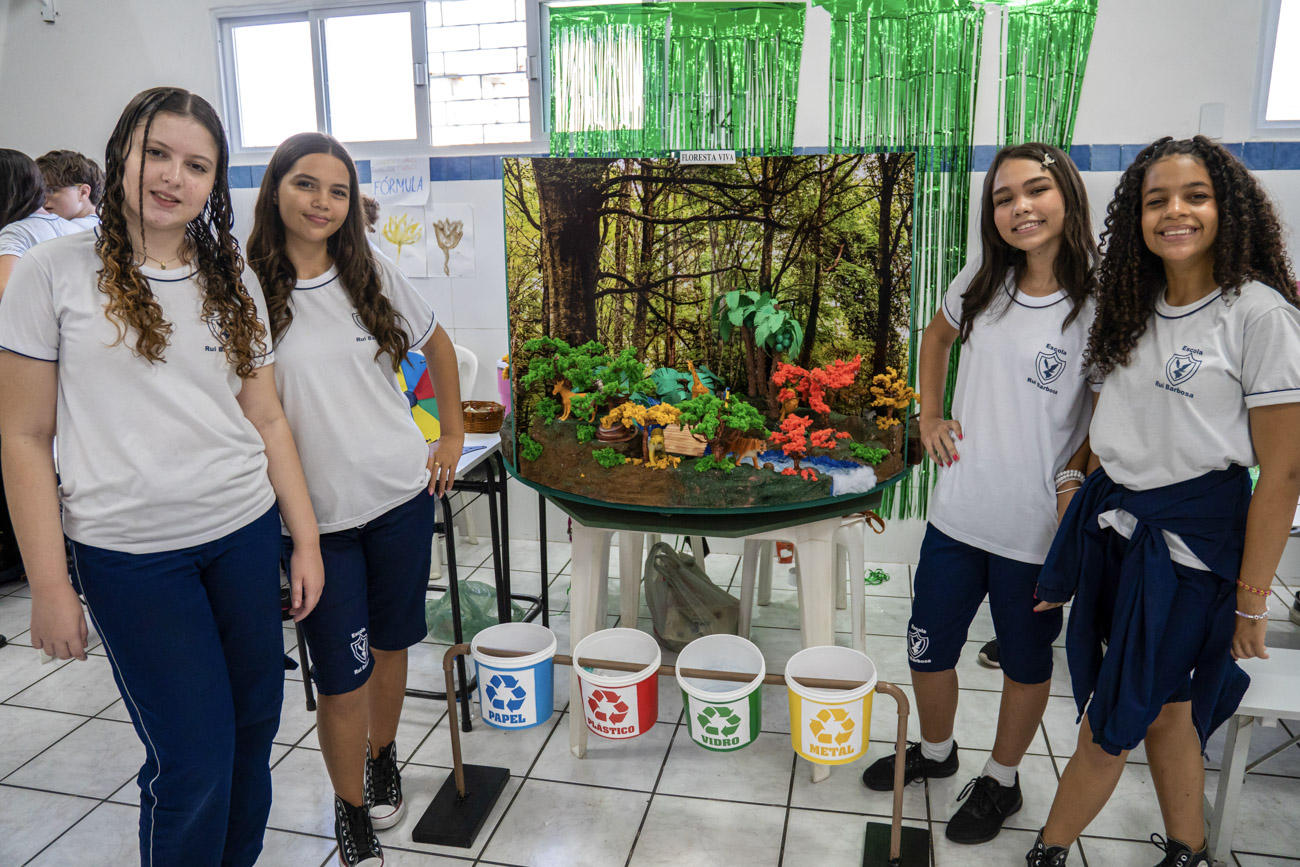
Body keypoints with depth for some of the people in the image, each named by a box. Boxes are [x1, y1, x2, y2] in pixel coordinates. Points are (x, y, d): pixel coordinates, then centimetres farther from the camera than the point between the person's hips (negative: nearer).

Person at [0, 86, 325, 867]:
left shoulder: (234, 281, 7)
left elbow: (268, 421, 9)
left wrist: (307, 539, 5)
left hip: (246, 535, 4)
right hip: (130, 555, -4)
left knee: (255, 729, 13)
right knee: (195, 761, 1)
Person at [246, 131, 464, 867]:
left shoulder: (373, 275, 2)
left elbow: (438, 345, 15)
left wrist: (453, 435, 11)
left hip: (402, 493, 3)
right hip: (317, 511, -3)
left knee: (391, 643, 17)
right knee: (344, 674, 3)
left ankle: (383, 758, 43)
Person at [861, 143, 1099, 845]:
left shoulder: (1100, 301, -14)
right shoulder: (982, 282, 1)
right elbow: (936, 337, 21)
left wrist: (1074, 486, -16)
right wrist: (930, 418, 12)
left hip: (1037, 531, -4)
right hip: (957, 515, 5)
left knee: (1025, 661, 17)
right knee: (928, 648, 18)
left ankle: (1001, 780, 41)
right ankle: (935, 751, 45)